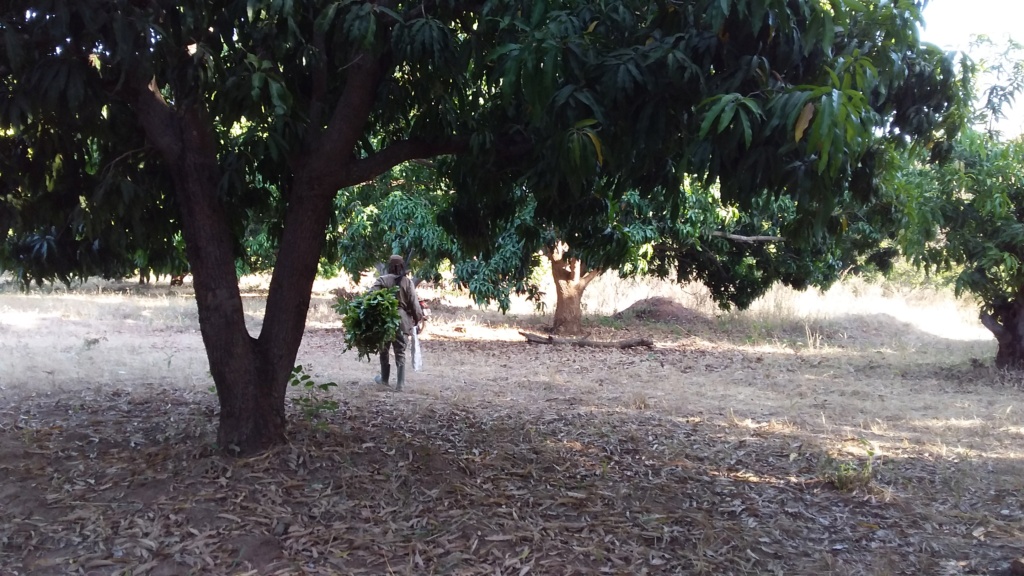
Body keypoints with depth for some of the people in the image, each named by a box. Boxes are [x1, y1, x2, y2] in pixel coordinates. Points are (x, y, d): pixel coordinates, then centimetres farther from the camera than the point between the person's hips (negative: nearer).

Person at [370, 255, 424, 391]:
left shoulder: (382, 280, -4)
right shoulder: (407, 282, -2)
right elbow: (414, 303, -4)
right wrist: (418, 317, 7)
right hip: (402, 320, 0)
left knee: (384, 350, 18)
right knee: (400, 352, 5)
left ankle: (384, 378, 27)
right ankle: (400, 383, 0)